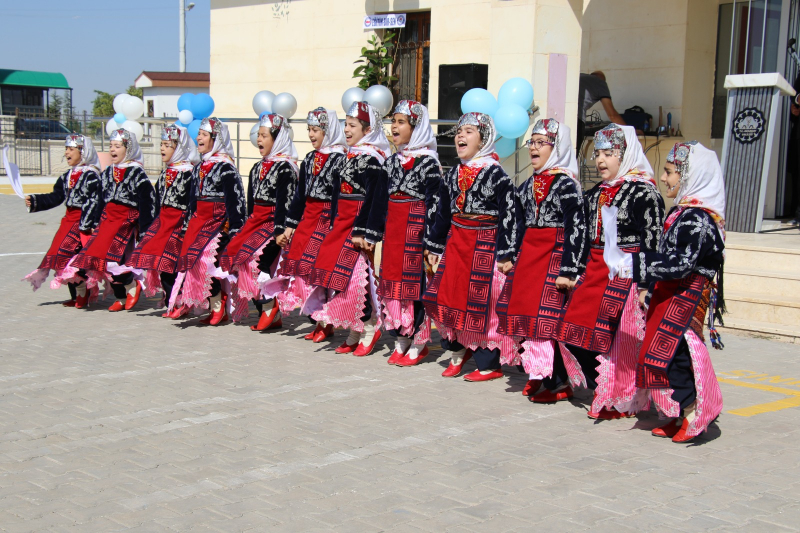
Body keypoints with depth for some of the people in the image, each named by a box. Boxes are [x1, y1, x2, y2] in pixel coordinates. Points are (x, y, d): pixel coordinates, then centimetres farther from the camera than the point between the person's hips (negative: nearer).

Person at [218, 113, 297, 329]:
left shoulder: (285, 167, -8)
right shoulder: (257, 168, 18)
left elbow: (284, 202, -16)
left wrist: (279, 230, -22)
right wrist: (248, 226, 15)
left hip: (274, 222, -8)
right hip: (255, 221, 8)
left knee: (254, 256, -25)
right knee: (234, 253, -3)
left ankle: (272, 307, -12)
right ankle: (265, 312, 3)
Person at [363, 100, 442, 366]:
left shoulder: (428, 162, -7)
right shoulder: (392, 161, 14)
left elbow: (434, 203, -12)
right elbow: (380, 199, 16)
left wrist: (430, 240, -18)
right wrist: (372, 234, 14)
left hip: (415, 228, -7)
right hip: (393, 227, 7)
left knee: (416, 282, -4)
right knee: (392, 280, 7)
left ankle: (419, 343, 5)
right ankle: (401, 340, 18)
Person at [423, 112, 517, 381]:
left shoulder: (495, 174, -10)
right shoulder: (454, 174, 10)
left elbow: (509, 215, -12)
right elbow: (443, 213, 17)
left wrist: (507, 253, -16)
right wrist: (434, 246, 18)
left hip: (485, 245, -6)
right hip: (455, 243, 7)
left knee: (483, 303, -3)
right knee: (445, 296, 4)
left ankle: (489, 365, 8)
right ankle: (458, 350, 26)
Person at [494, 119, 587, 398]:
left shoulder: (567, 184, -11)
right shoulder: (529, 184, 13)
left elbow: (576, 230, -15)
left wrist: (568, 270, -18)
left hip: (554, 255, -8)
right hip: (528, 254, 8)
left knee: (545, 315, -10)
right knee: (523, 310, 8)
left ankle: (546, 377, -4)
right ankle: (535, 373, 19)